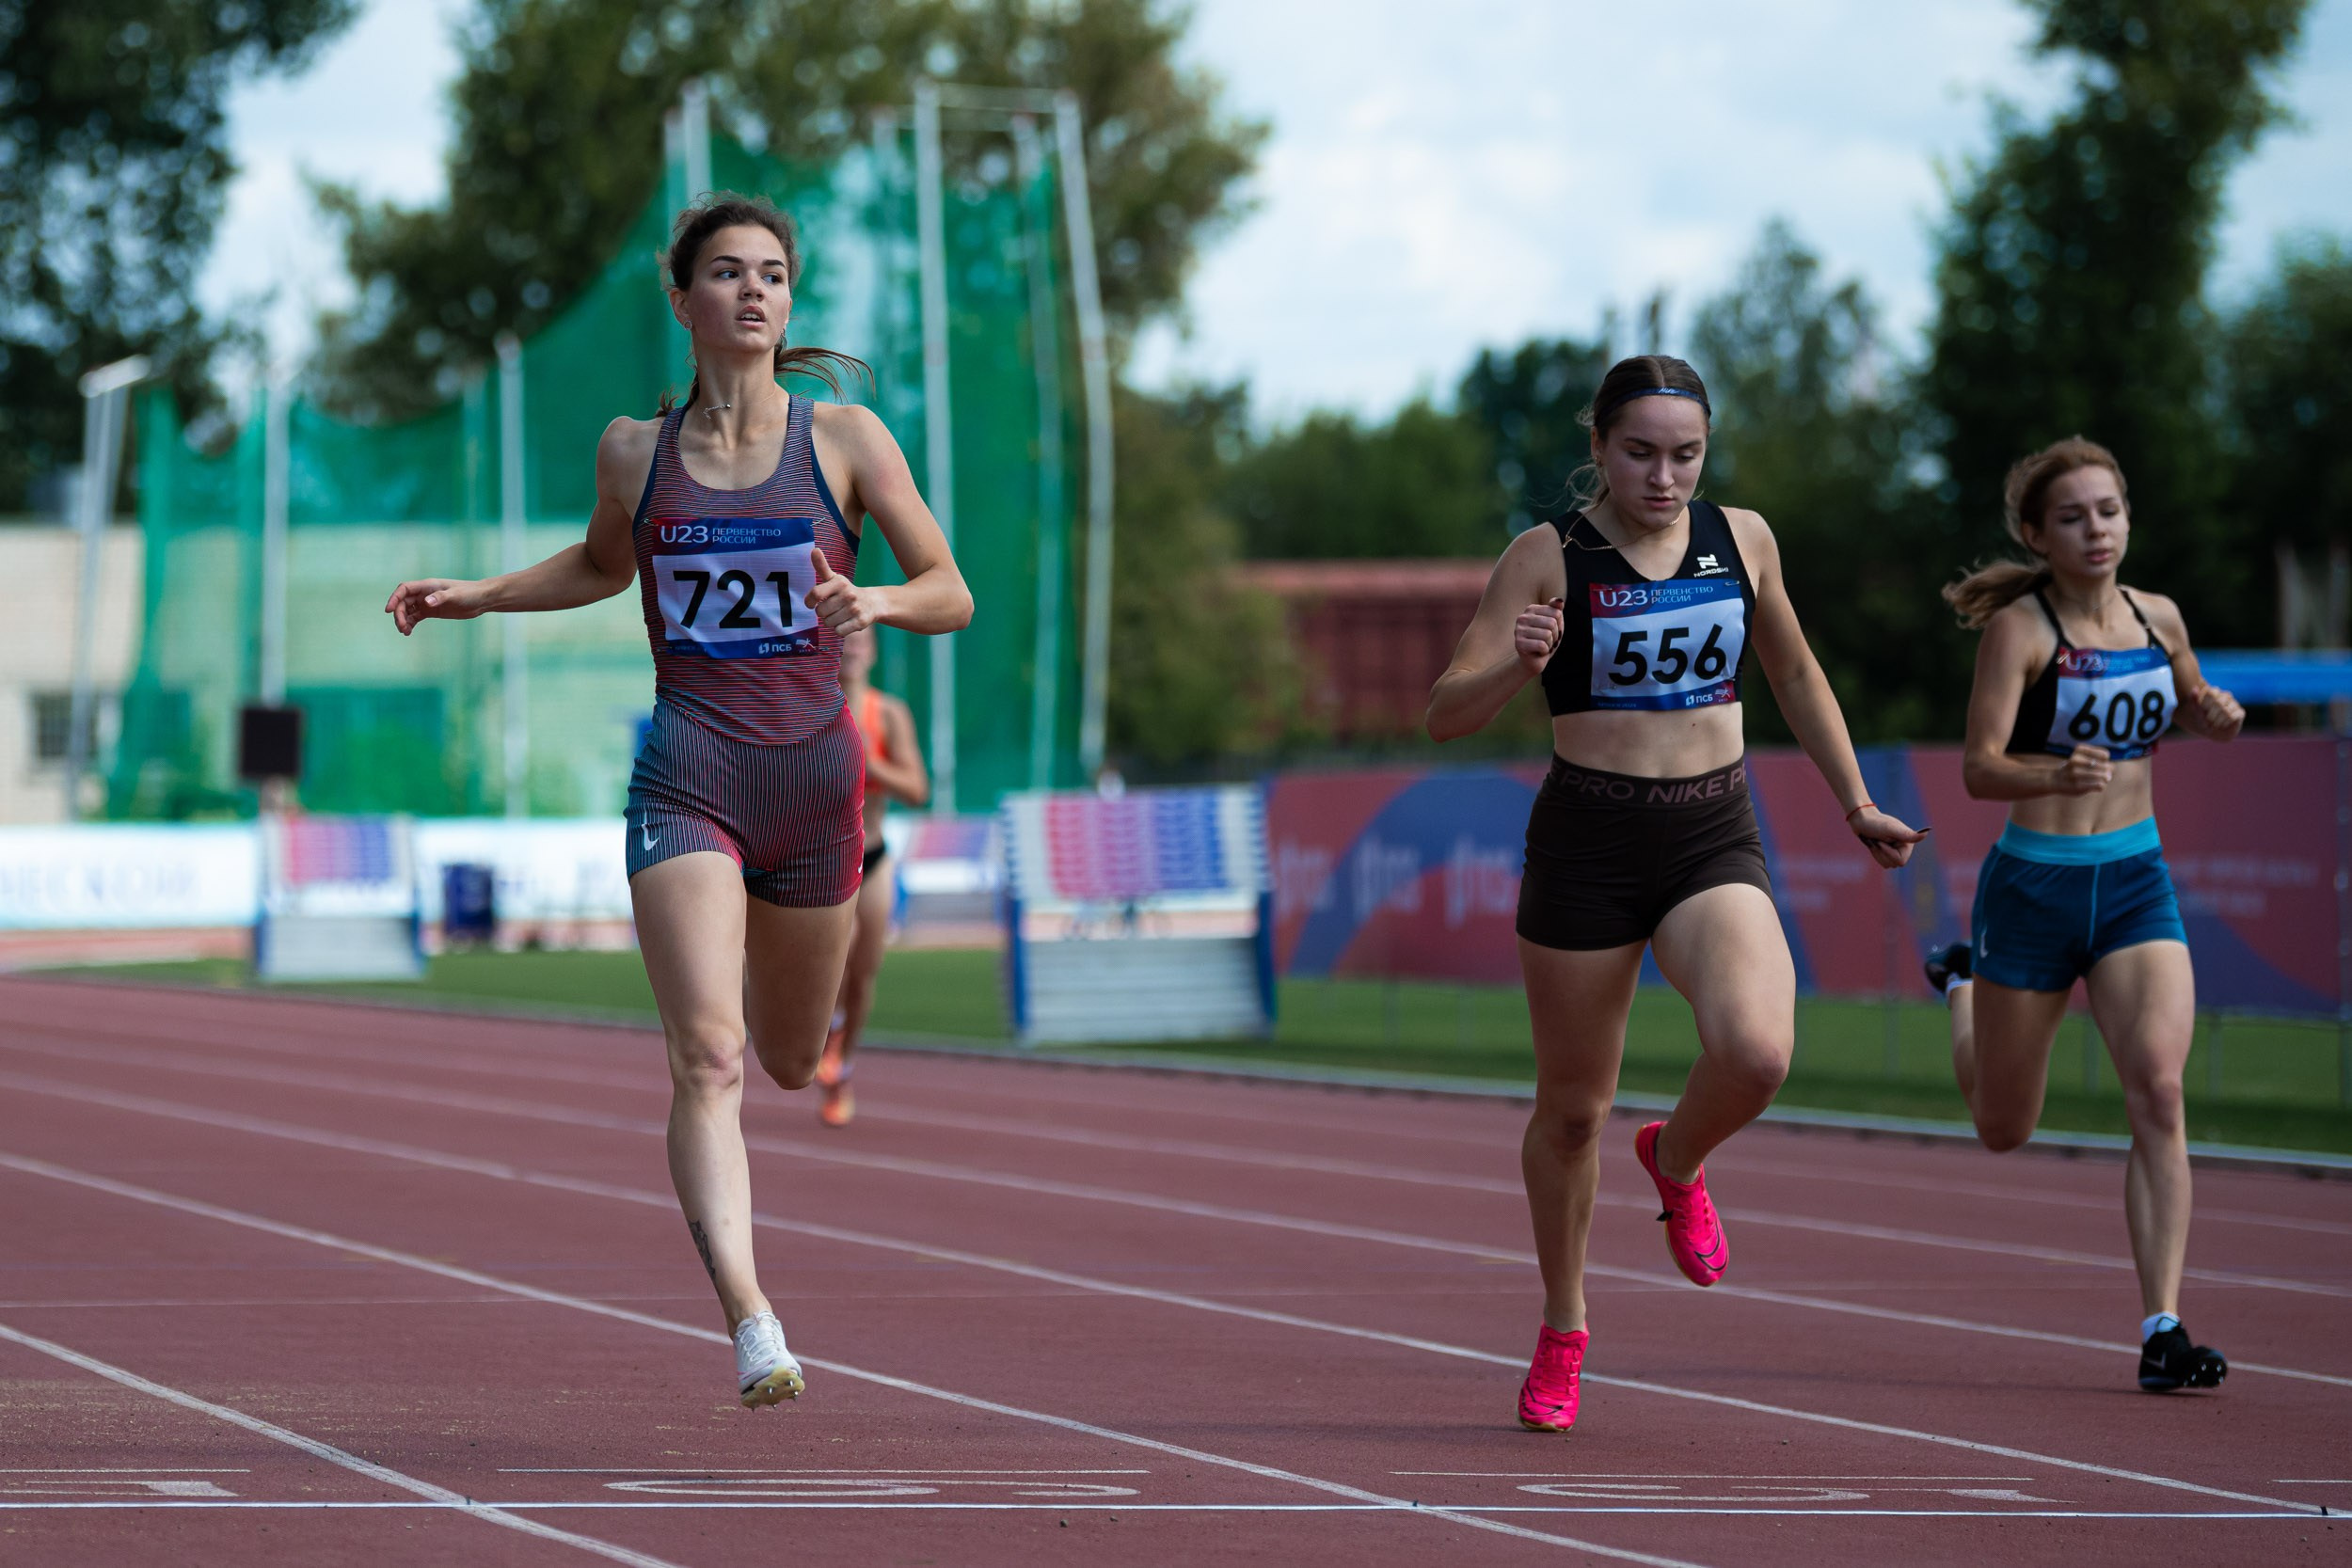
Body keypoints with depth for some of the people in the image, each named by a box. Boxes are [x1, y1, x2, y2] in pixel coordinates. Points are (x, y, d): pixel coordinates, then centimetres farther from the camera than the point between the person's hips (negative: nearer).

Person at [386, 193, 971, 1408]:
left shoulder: (844, 439, 2)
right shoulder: (635, 452, 5)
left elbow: (951, 594, 3)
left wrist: (876, 601, -17)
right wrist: (477, 597, 14)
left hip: (813, 772, 1)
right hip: (684, 773, -1)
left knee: (791, 1061, 18)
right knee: (707, 1055, -19)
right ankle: (751, 1325, -27)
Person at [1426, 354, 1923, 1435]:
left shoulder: (1741, 539, 4)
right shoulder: (1548, 558, -6)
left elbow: (1794, 674, 21)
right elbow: (1445, 715, -10)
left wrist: (1855, 803, 23)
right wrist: (1515, 668, -30)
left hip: (1715, 843, 2)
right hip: (1586, 847, -2)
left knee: (1756, 1051, -25)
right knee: (1572, 1109, 8)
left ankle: (1678, 1160, 10)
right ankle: (1561, 1334, 30)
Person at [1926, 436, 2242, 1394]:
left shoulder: (2158, 619, 4)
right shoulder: (2018, 628, -11)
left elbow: (2192, 709, 24)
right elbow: (1979, 768, -19)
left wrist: (2218, 716, 0)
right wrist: (2055, 775, -40)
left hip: (2138, 883, 3)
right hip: (2035, 884, -3)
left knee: (2159, 1091, -18)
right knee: (2003, 1132, 13)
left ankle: (2161, 1328, -15)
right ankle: (1963, 988, 47)